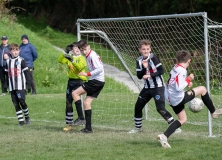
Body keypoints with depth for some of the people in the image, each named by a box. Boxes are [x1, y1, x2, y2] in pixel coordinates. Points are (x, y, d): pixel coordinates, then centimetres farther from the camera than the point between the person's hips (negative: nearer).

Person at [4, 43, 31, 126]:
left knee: (22, 101, -10)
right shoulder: (8, 61, 13)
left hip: (20, 86, -5)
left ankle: (27, 117, 9)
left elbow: (26, 71, -3)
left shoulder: (21, 60, -2)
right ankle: (20, 120, 5)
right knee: (15, 104, 2)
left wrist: (28, 82, -10)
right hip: (12, 87, 5)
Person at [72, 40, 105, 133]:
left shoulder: (92, 56, -14)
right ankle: (88, 128, 7)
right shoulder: (87, 56, 16)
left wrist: (87, 74, -21)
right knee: (87, 102, 7)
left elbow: (99, 69, -21)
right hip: (98, 82, 10)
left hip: (96, 81, -10)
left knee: (75, 93, -10)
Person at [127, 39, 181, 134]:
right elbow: (139, 76, -2)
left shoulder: (153, 58, -13)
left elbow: (161, 71, -15)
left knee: (160, 109, -15)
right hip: (147, 88, 6)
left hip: (158, 87, -6)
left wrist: (150, 75, -24)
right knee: (138, 107, 8)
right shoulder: (139, 60, 2)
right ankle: (138, 128, 25)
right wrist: (144, 68, -18)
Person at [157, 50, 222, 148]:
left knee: (182, 119, 20)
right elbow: (179, 88, -26)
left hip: (170, 99, 9)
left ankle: (164, 136, 3)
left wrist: (187, 81, 10)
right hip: (178, 98, -9)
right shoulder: (182, 71, -19)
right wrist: (188, 79, -14)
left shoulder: (175, 68, 8)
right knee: (203, 89, 3)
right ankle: (213, 112, 16)